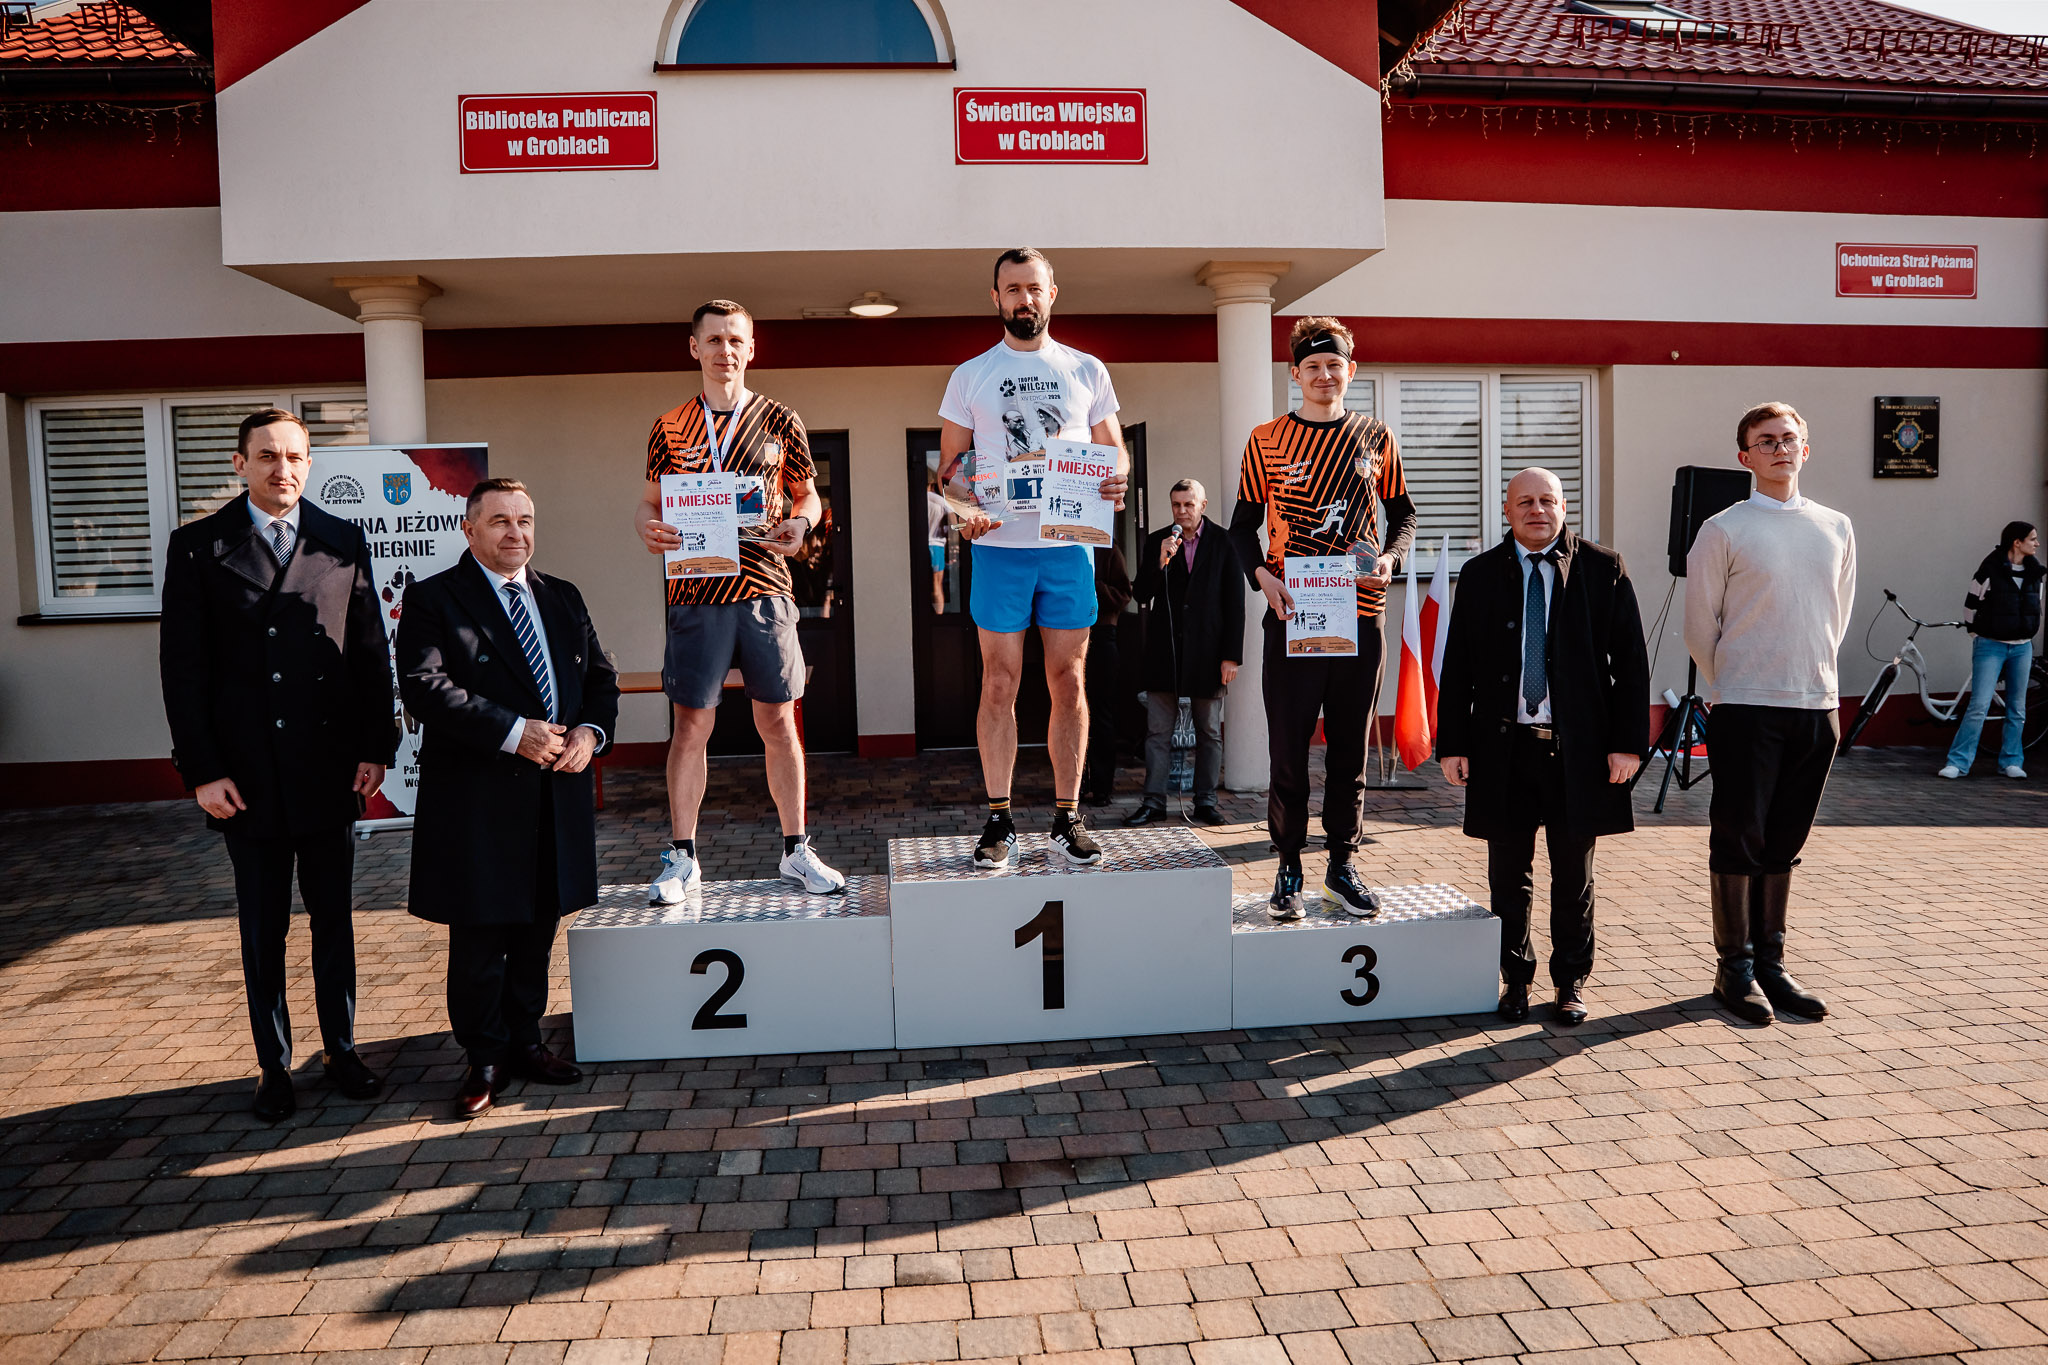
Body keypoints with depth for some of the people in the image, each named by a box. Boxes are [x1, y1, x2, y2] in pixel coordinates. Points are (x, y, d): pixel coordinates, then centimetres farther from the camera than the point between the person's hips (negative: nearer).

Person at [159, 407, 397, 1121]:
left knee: (333, 918, 12)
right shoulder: (198, 546, 0)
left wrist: (375, 746, 0)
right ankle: (274, 1067, 22)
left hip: (331, 769, 2)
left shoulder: (343, 542, 5)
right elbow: (183, 667, -2)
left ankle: (340, 1049, 26)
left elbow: (371, 652, 5)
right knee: (263, 929, 10)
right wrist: (201, 770, -7)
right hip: (247, 776, -1)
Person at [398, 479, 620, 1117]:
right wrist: (515, 733, -21)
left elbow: (600, 676, 15)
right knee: (479, 938, 3)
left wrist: (591, 732, -5)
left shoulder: (563, 597, 15)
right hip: (478, 800, -5)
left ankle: (525, 1040, 29)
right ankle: (485, 1058, 18)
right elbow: (424, 686, -16)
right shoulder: (433, 599, -3)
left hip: (558, 794, 5)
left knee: (539, 929, 14)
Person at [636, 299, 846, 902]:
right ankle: (682, 857, 12)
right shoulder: (670, 427, 9)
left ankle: (796, 850, 16)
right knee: (691, 723, 2)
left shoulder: (779, 421, 8)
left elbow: (807, 495, 13)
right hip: (696, 592, 0)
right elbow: (649, 501, 15)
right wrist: (647, 527, -8)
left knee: (778, 721, 5)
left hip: (764, 587, 0)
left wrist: (800, 523, -9)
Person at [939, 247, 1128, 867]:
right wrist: (963, 508, -11)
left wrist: (1116, 480, -11)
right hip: (999, 546, -1)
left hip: (1069, 545, 1)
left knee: (1069, 683, 4)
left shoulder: (1087, 371, 11)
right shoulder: (970, 375, 9)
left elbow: (1115, 451, 13)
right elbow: (950, 462, 9)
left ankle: (1068, 818, 13)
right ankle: (999, 820, 9)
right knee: (1000, 684, 1)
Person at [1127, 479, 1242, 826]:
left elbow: (1234, 602, 0)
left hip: (1207, 650, -1)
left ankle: (1205, 801, 15)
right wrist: (1161, 562, -15)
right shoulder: (1156, 542, 6)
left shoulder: (1223, 543, 1)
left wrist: (1232, 655, -5)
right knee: (1158, 731, 3)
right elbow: (1142, 595, 2)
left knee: (1209, 732, 6)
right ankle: (1154, 800, 9)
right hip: (1164, 650, 1)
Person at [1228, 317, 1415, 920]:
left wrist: (1390, 557, -5)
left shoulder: (1375, 438, 9)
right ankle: (1289, 870, 12)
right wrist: (1262, 576, -12)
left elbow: (1403, 513, 16)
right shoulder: (1266, 440, 4)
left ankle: (1342, 865, 21)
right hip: (1291, 614, -2)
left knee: (1350, 748, 9)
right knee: (1288, 748, 1)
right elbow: (1243, 525, 6)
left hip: (1359, 614, 2)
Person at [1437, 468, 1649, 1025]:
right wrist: (1452, 744, -1)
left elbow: (1631, 661, 1)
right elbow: (1457, 665, 5)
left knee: (1574, 873, 10)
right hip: (1504, 746, 1)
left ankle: (1571, 980, 26)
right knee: (1508, 873, 9)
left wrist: (1628, 742, -6)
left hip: (1578, 748, -1)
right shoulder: (1480, 575, 6)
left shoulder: (1603, 569, 2)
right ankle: (1516, 978, 25)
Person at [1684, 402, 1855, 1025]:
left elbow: (1838, 615, 20)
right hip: (1745, 709, -4)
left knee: (1783, 843, 11)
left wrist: (1812, 674, 16)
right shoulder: (1723, 530, -4)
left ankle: (1770, 962, 21)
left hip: (1817, 706, 4)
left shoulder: (1836, 528, 10)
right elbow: (1700, 626, 0)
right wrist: (1729, 690, 6)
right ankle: (1735, 968, 10)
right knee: (1738, 839, 0)